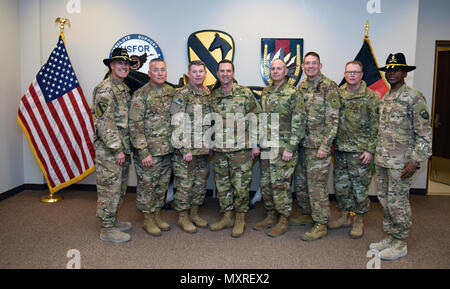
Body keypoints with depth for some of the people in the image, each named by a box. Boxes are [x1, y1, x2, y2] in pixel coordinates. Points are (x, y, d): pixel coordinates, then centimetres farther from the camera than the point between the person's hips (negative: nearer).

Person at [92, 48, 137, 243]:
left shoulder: (124, 88, 16)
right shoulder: (104, 89, -14)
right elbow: (104, 123, -20)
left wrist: (126, 148, 16)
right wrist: (117, 149, -19)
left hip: (122, 149, 9)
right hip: (108, 151, -9)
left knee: (120, 188, 17)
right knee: (109, 189, -1)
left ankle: (113, 221, 32)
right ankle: (107, 229, 11)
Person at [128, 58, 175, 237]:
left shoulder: (172, 92, 9)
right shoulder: (140, 94, -9)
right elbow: (135, 125, -13)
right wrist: (143, 152, -18)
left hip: (168, 150, 6)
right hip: (148, 151, -6)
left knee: (162, 185, 15)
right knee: (147, 185, 4)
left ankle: (157, 215, 31)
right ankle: (148, 220, 20)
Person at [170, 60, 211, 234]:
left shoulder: (209, 94, 12)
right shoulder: (181, 95, -9)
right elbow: (177, 124, -14)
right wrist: (184, 149, -18)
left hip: (203, 150, 7)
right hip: (186, 150, -6)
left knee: (200, 184, 14)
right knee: (185, 185, 1)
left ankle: (194, 214, 29)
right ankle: (183, 217, 16)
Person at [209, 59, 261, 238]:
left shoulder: (245, 93, -2)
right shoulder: (213, 96, 10)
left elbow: (255, 119, -2)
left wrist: (255, 144, -5)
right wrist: (211, 143, 14)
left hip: (241, 149, -4)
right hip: (219, 150, 4)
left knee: (241, 185, 2)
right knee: (222, 185, 11)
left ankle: (240, 220, 16)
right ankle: (227, 217, 25)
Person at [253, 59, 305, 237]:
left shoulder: (293, 93, -6)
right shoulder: (265, 93, 14)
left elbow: (298, 123, -11)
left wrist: (290, 148, -16)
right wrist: (257, 143, 13)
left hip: (284, 147, -6)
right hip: (266, 147, 7)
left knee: (280, 184, -2)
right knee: (266, 183, 11)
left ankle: (283, 221, 12)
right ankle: (271, 216, 26)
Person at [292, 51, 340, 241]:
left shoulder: (329, 87, -8)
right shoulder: (301, 87, 13)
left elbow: (333, 120, -13)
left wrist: (325, 145, -18)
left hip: (318, 145, -7)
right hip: (301, 144, 7)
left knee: (317, 185, -3)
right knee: (300, 182, 15)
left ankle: (321, 224, 9)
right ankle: (307, 214, 33)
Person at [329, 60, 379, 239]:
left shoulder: (371, 97, -5)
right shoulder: (338, 94, 9)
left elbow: (375, 126, -7)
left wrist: (370, 150, -12)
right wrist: (332, 143, 8)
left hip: (360, 151, -5)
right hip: (340, 149, 5)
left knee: (360, 187, 4)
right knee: (341, 185, 13)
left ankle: (359, 221, 20)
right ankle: (344, 216, 30)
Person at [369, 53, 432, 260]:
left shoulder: (414, 98, -10)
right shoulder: (385, 98, 14)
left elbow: (425, 134, -11)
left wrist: (415, 161, -17)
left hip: (400, 163, -7)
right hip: (381, 161, 8)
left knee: (397, 203, 1)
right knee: (385, 201, 14)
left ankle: (400, 244, 17)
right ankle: (390, 237, 29)